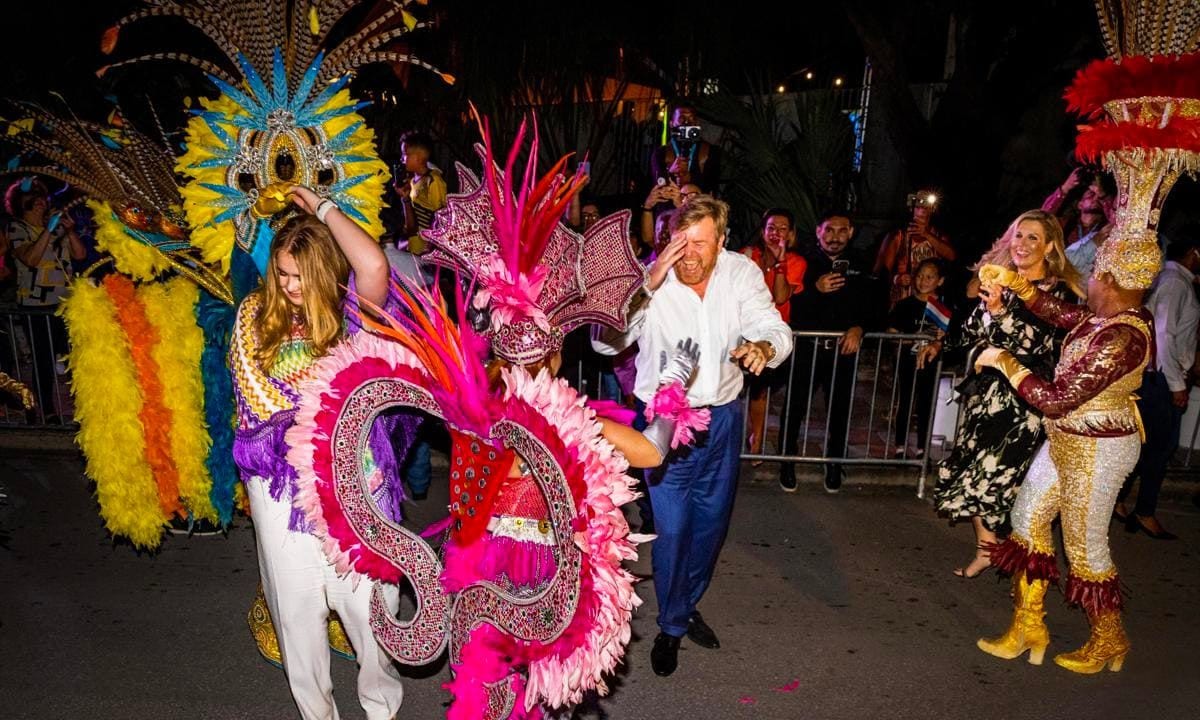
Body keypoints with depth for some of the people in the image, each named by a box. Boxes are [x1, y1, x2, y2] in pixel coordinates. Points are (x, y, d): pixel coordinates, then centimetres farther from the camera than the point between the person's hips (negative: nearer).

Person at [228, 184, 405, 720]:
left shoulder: (350, 310, -5)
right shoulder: (256, 314, 4)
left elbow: (374, 265, -26)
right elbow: (255, 396, 12)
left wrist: (323, 208, -12)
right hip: (281, 478, 3)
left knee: (366, 596, 6)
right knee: (296, 602, 13)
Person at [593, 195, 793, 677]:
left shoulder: (742, 273, -9)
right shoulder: (653, 280, -18)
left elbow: (776, 330, -13)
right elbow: (605, 342, -26)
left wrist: (762, 347, -37)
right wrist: (647, 284, -37)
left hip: (723, 416, 4)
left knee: (712, 522, 18)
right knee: (672, 528, 1)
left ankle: (688, 605, 44)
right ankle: (671, 626, 28)